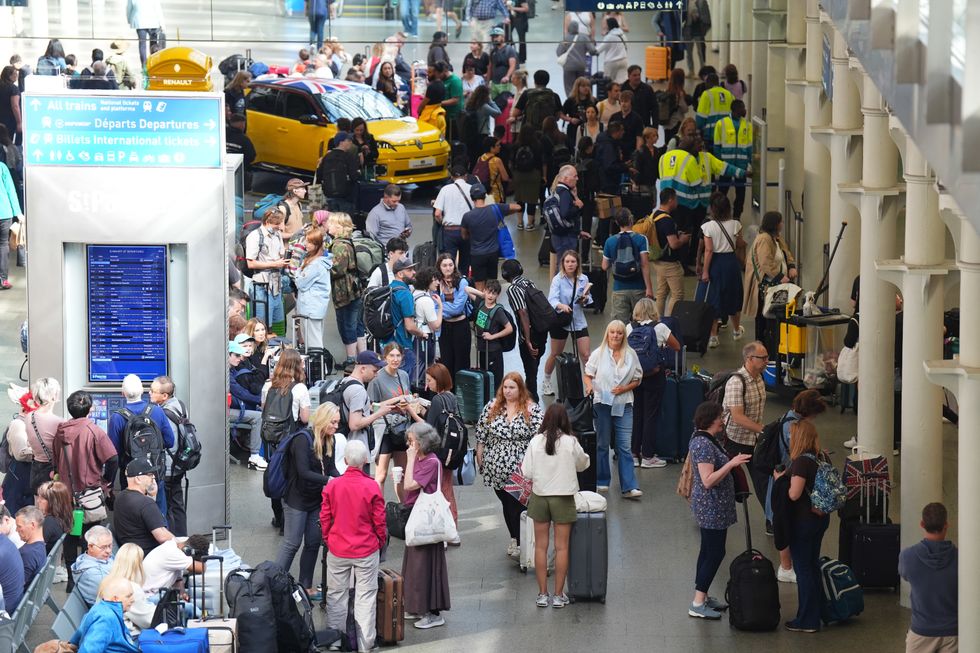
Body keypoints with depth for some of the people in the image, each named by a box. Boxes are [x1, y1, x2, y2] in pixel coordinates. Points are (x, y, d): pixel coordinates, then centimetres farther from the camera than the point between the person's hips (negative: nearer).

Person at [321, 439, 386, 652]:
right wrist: (381, 542, 11)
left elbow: (324, 519, 0)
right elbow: (379, 521, -7)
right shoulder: (372, 487, -13)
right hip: (367, 550, -2)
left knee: (336, 595, 14)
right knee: (366, 596, 6)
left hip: (337, 550, 2)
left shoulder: (332, 486, -8)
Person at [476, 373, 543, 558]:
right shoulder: (492, 407, 4)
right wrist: (480, 456, 10)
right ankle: (514, 538, 27)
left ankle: (520, 542, 4)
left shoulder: (532, 410, -6)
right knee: (506, 503, 13)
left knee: (517, 504, -5)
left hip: (521, 468, -4)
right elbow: (481, 432, 11)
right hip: (497, 468, 4)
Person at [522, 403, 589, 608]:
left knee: (541, 546, 9)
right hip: (563, 498, -1)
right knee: (561, 547, 6)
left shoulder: (536, 442, -9)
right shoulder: (570, 442, -10)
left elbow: (526, 472, -5)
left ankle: (542, 594, 12)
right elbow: (583, 464, 7)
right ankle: (559, 595, 8)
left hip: (540, 497, 1)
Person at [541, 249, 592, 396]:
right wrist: (561, 306, -45)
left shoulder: (583, 279, -1)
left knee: (585, 355, -2)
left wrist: (585, 300, -17)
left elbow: (588, 300, 7)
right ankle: (546, 381, 34)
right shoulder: (558, 280, -12)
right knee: (555, 354, 13)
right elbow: (552, 299, -25)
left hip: (578, 321, 2)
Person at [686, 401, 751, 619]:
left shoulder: (707, 439, 9)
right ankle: (697, 605, -4)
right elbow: (708, 480, -29)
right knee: (715, 553, -6)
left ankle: (702, 596, 25)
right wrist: (731, 464, -32)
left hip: (711, 508, 11)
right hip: (711, 508, -11)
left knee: (709, 551, 17)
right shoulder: (703, 445, -24)